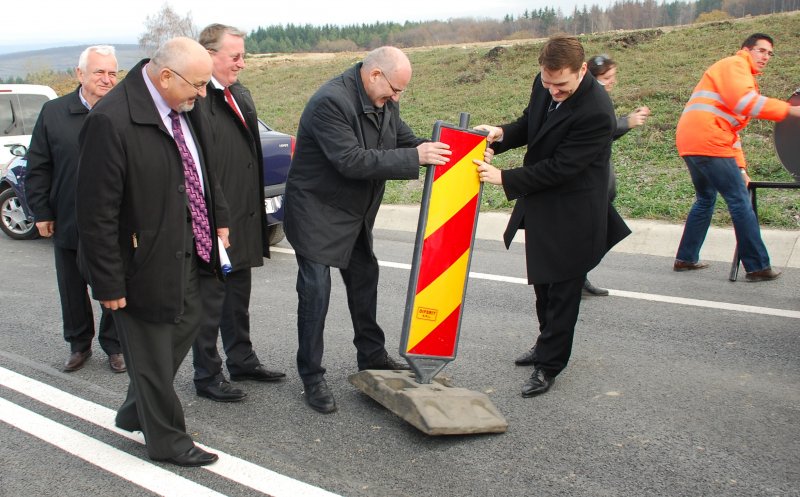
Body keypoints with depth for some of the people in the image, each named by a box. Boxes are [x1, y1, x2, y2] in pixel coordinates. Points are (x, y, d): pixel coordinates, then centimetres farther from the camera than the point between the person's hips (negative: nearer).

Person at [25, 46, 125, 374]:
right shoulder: (53, 113, 0)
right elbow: (37, 168, 4)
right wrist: (41, 212, 2)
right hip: (68, 223, 2)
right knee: (72, 290, 15)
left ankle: (113, 346, 28)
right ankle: (79, 344, 33)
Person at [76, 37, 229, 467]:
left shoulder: (184, 109, -1)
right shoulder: (111, 121, -26)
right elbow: (97, 212, -24)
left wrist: (217, 218, 12)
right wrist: (108, 283, -21)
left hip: (187, 250, 9)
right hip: (144, 260, -9)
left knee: (184, 326, 23)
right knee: (151, 352, 9)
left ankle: (136, 411, 45)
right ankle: (166, 440, 29)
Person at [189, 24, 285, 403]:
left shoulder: (240, 95, 12)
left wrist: (255, 207, 18)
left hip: (243, 218, 9)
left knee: (238, 295, 21)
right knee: (209, 299, 5)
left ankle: (241, 360, 36)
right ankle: (207, 376, 19)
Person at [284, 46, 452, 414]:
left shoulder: (384, 102, 0)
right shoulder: (331, 102, -26)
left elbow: (405, 140, 9)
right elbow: (351, 161, -33)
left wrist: (433, 152, -11)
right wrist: (414, 158, -33)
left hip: (355, 214, 9)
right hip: (317, 213, -9)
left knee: (365, 279, 17)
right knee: (315, 292, -5)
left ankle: (372, 356, 34)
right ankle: (312, 378, 6)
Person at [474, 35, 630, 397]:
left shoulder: (596, 112, -29)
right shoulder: (544, 85, -5)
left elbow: (560, 167, -28)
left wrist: (504, 178, -25)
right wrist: (502, 133, -9)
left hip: (571, 217, -8)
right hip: (540, 204, 8)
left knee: (562, 290, 4)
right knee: (542, 282, 23)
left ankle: (549, 364, 19)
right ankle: (548, 341, 44)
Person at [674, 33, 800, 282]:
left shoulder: (744, 77, 31)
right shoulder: (734, 65, 0)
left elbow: (731, 128, 29)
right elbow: (743, 100, -20)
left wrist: (740, 167, 23)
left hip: (690, 143, 10)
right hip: (708, 142, -10)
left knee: (706, 199, 21)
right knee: (740, 202, -6)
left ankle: (685, 259, 25)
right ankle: (757, 267, -2)